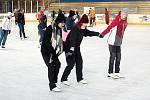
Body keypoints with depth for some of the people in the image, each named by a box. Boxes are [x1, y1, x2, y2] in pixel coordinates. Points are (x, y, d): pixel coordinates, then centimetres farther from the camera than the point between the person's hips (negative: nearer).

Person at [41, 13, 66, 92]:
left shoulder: (59, 30, 5)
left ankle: (54, 82, 28)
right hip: (46, 51, -8)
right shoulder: (50, 29, -19)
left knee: (57, 64, 10)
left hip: (53, 51, 8)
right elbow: (46, 41, -23)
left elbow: (60, 41, 11)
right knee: (51, 66, -10)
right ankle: (52, 86, -1)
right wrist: (52, 51, -26)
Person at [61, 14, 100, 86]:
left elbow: (89, 33, 20)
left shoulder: (83, 29, 3)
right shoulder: (75, 29, -23)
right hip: (69, 47, -9)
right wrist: (72, 48, -40)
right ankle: (64, 79, 0)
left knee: (79, 62, 10)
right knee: (71, 63, -11)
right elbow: (72, 39, -31)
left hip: (77, 48, 9)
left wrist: (98, 34, 24)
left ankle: (79, 78, 24)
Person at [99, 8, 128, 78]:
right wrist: (103, 34, -34)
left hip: (118, 42, 7)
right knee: (113, 56, -4)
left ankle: (117, 72, 23)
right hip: (112, 41, -7)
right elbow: (110, 27, -23)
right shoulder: (116, 20, -13)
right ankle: (110, 73, 6)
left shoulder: (125, 22, 9)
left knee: (118, 57, 11)